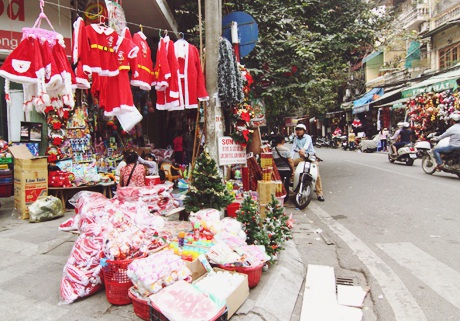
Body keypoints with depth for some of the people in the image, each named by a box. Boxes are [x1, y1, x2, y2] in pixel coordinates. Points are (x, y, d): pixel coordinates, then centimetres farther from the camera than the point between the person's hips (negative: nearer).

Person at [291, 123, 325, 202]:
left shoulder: (308, 137, -9)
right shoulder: (296, 138, 9)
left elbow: (307, 144, -32)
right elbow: (293, 148, 0)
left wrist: (303, 149, -55)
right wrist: (290, 158, -16)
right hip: (302, 157, 5)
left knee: (316, 174, -16)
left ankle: (319, 194, -13)